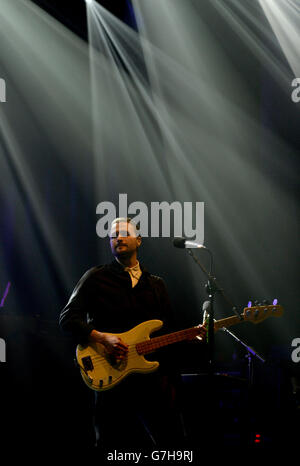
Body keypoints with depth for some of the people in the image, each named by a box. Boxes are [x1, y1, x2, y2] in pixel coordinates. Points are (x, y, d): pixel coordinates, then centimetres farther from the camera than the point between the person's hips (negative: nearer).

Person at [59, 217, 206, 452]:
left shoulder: (156, 284, 19)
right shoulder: (96, 278, 5)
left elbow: (169, 330, 19)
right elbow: (68, 318, -3)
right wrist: (102, 338, -15)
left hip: (155, 375, 3)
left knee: (172, 438, 0)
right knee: (112, 443, 1)